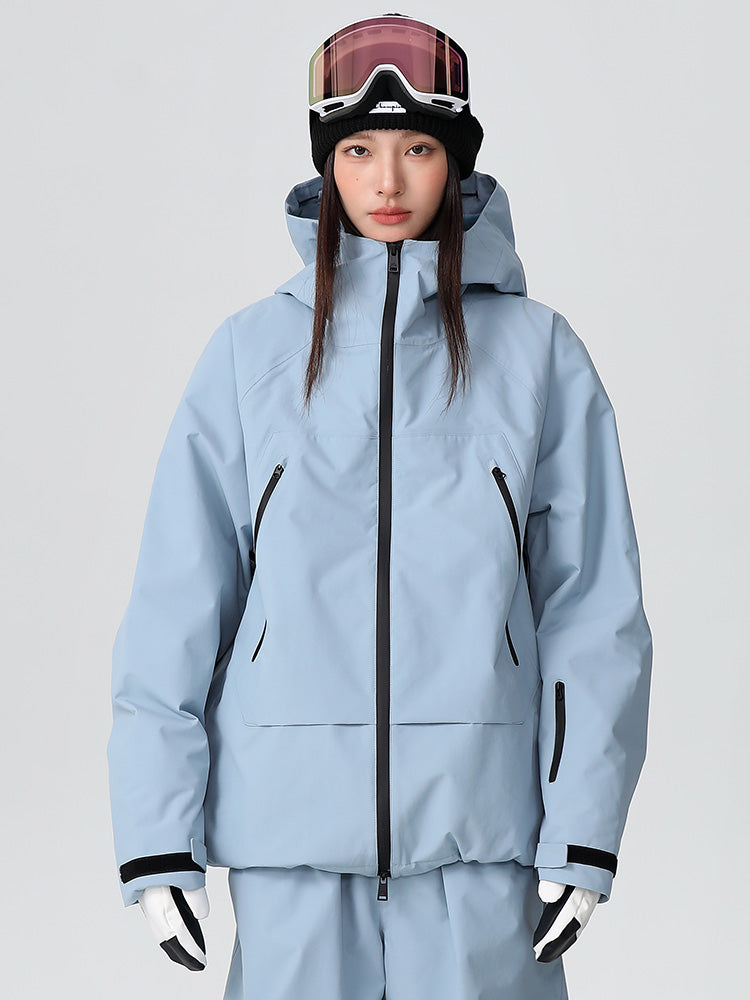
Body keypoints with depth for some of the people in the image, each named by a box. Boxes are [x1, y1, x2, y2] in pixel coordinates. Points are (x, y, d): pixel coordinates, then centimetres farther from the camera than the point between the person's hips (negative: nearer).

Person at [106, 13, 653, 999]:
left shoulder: (538, 351, 5)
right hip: (290, 815, 1)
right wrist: (156, 839, -1)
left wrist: (583, 833, -3)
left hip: (479, 815, 0)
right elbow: (176, 602, 4)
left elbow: (594, 604, 4)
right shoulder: (251, 351, 6)